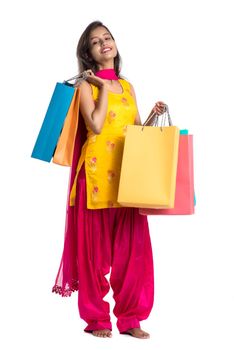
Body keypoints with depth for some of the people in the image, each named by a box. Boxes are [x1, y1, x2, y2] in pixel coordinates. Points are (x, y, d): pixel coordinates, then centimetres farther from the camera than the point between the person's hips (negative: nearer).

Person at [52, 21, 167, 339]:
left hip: (128, 175, 5)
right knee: (96, 245, 1)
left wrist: (153, 116, 3)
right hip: (97, 173, -5)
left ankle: (130, 318, 11)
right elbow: (96, 126, -16)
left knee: (132, 246, 2)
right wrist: (104, 86, -8)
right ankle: (97, 318, 10)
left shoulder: (127, 86, 17)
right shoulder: (87, 85, 1)